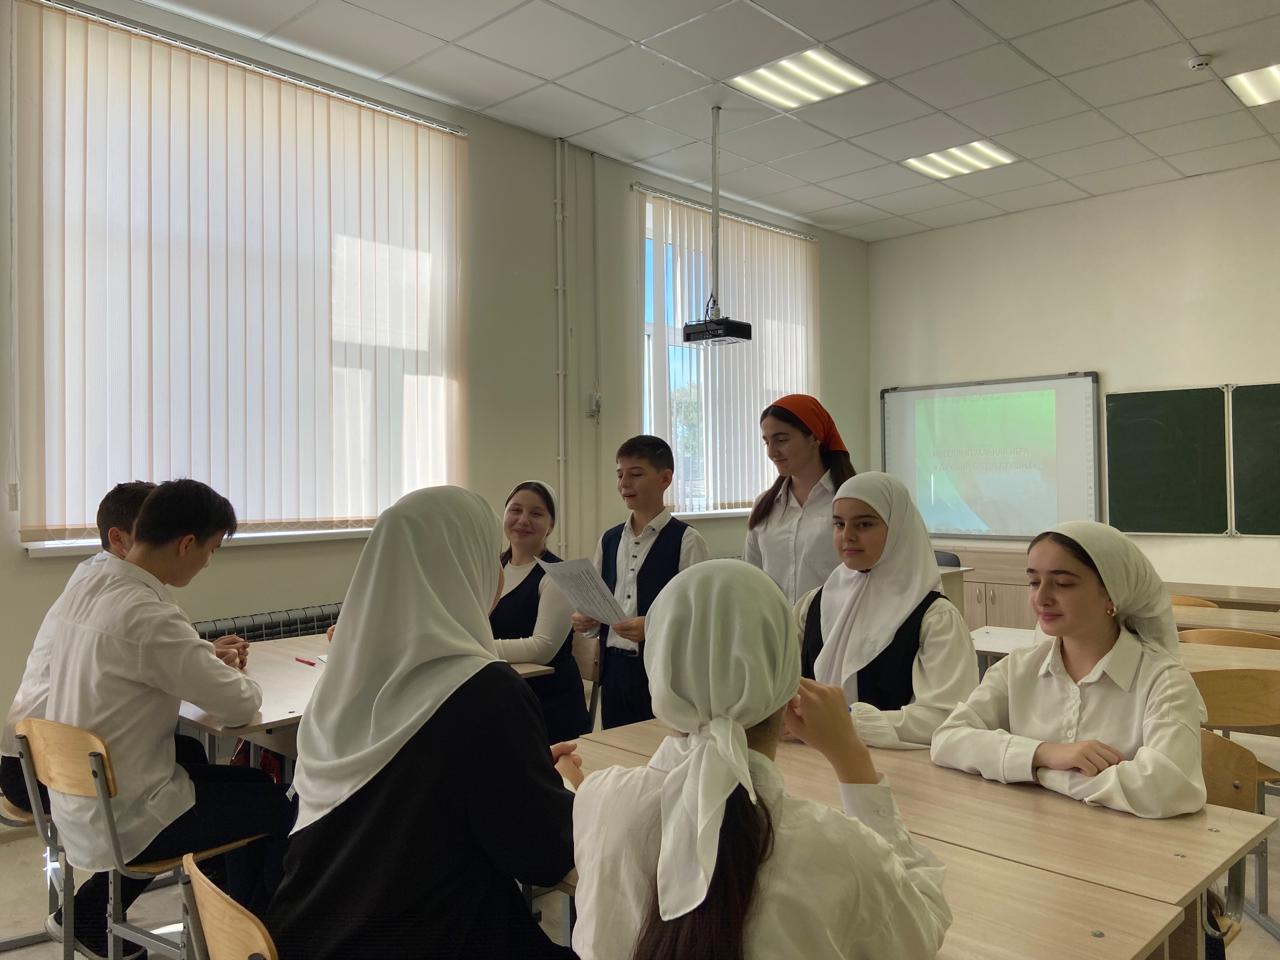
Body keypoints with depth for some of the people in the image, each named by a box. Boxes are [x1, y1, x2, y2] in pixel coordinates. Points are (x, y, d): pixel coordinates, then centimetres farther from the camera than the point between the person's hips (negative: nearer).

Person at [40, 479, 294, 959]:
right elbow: (240, 706, -22)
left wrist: (206, 659, 5)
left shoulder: (81, 587, -3)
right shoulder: (147, 616, -28)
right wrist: (237, 676, 0)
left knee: (250, 782, 24)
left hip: (75, 802, 8)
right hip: (121, 820, -8)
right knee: (285, 804, 3)